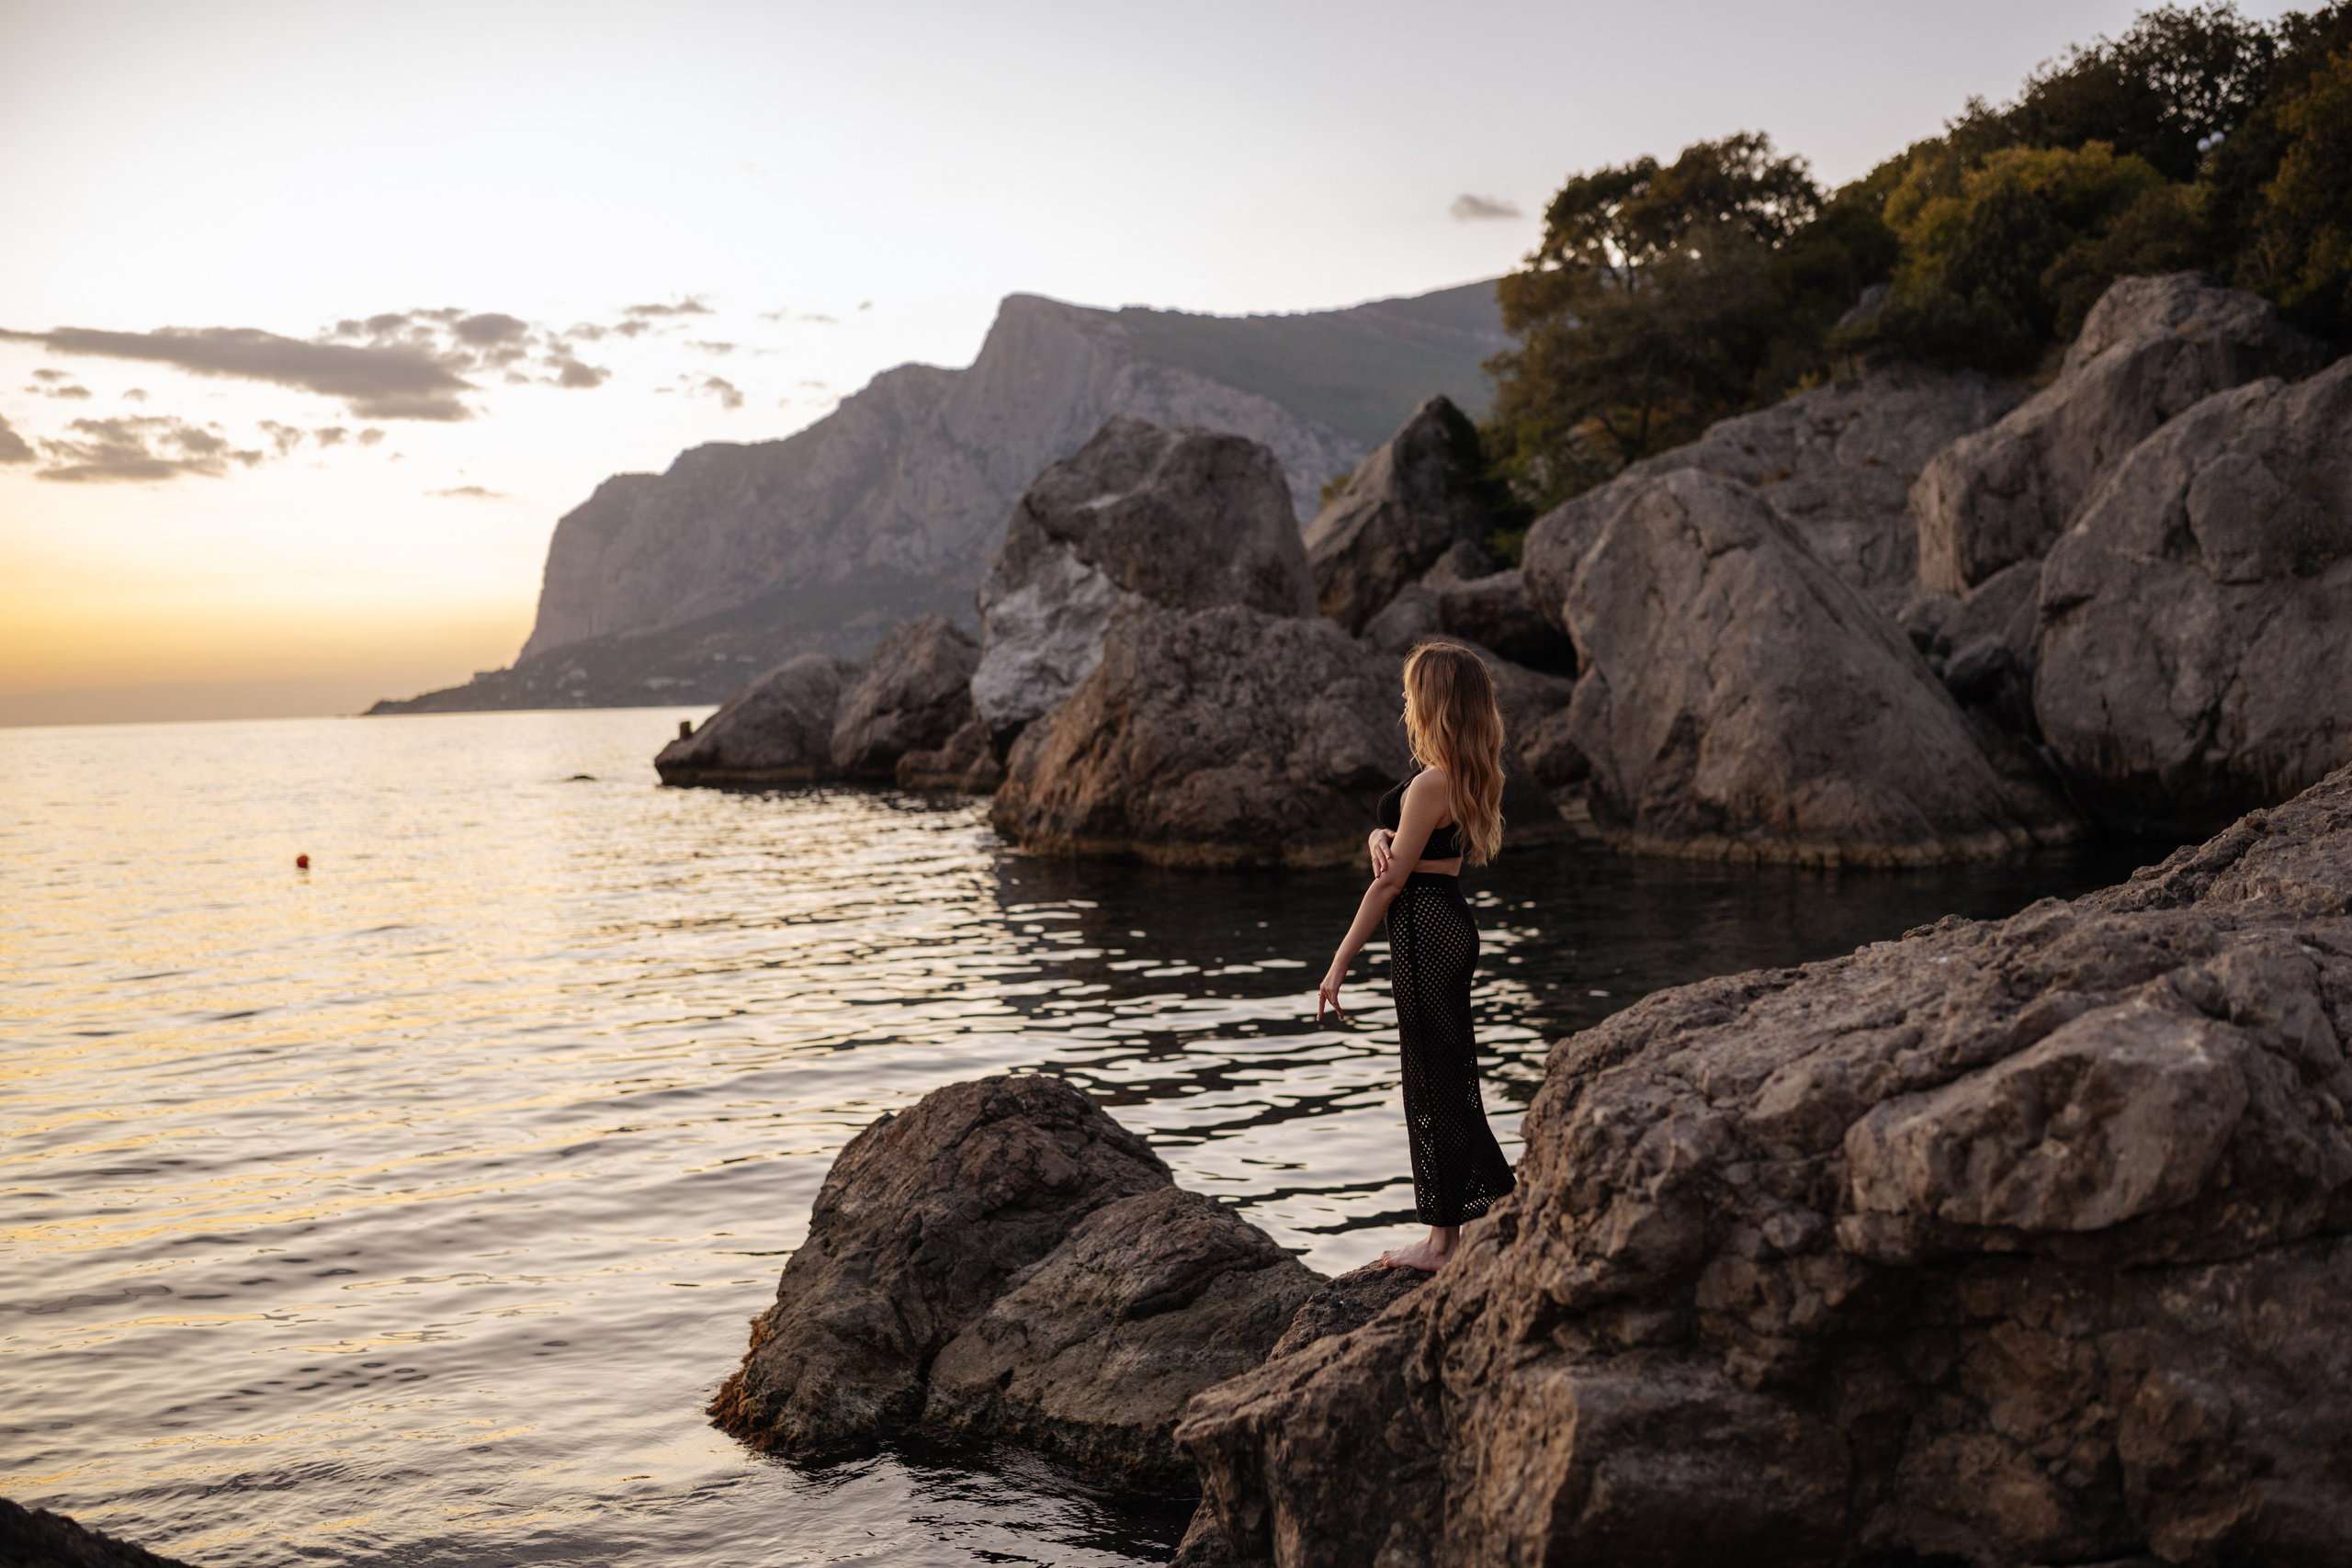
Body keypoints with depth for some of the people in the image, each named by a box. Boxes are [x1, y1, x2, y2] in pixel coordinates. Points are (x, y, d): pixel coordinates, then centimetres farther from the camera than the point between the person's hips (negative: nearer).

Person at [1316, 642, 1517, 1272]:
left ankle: (1443, 1239, 10)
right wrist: (1381, 836, -14)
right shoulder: (1465, 776, 9)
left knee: (1434, 1081, 0)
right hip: (1452, 928, 9)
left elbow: (1389, 884, -18)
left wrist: (1340, 963, -12)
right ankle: (1495, 1197, 26)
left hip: (1425, 934, -9)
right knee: (1451, 1073, 18)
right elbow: (1390, 828, 11)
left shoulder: (1431, 784, -20)